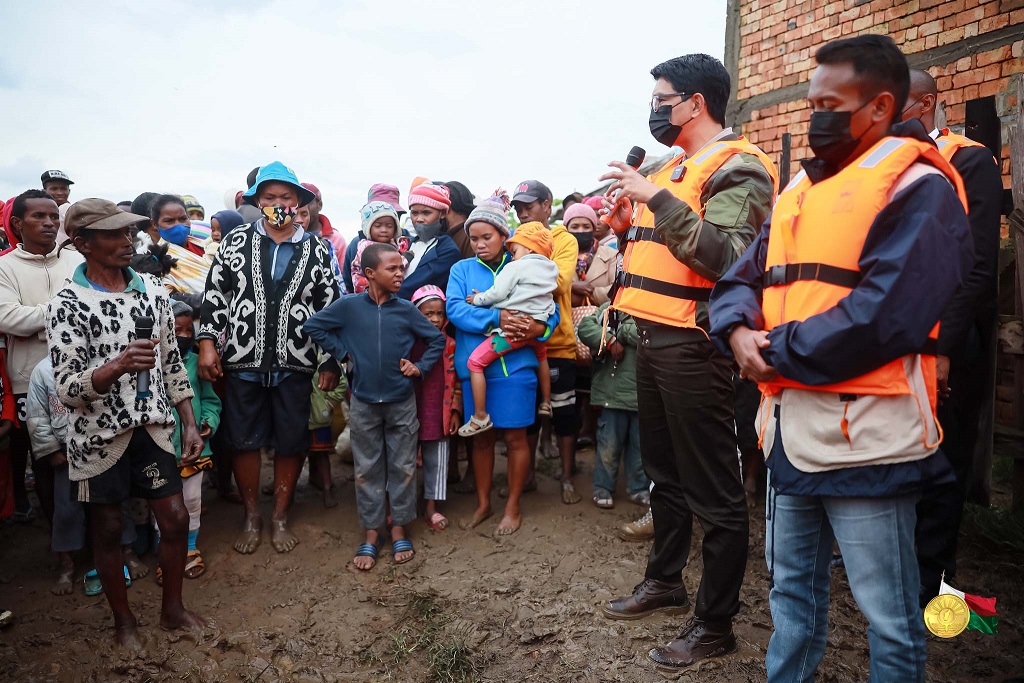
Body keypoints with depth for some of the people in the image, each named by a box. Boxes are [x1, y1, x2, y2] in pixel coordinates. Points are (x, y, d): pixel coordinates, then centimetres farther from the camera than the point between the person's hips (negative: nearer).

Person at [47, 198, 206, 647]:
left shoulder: (153, 290, 1)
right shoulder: (66, 305, -13)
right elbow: (67, 390, -15)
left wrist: (189, 424, 6)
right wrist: (118, 366, -34)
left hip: (152, 427, 4)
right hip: (100, 436, -4)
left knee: (176, 520, 7)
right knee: (108, 529, 12)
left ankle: (172, 608, 30)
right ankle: (123, 619, 33)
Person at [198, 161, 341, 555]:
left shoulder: (317, 251, 4)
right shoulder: (235, 242, 5)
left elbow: (330, 308, 4)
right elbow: (214, 296, 5)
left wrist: (330, 361, 1)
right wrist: (207, 343, -4)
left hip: (294, 364, 0)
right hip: (242, 361, 0)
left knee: (290, 442, 8)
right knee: (244, 441, 8)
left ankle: (280, 517, 26)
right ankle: (251, 518, 27)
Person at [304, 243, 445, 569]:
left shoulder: (406, 309, -2)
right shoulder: (349, 306, -5)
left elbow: (437, 339, 9)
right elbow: (313, 326, 4)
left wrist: (421, 366, -3)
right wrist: (342, 352, -3)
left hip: (401, 402, 1)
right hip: (364, 402, -1)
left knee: (403, 468, 8)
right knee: (367, 470, 9)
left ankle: (399, 530, 24)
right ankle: (371, 534, 22)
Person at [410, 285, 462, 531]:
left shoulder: (449, 345, 2)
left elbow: (455, 380, 7)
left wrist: (455, 410, 2)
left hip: (439, 415, 2)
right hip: (410, 415, -2)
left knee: (437, 462, 10)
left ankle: (431, 507, 25)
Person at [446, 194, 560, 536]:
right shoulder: (462, 269, 5)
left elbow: (551, 309, 0)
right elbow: (455, 309, -11)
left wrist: (540, 328, -22)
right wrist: (496, 319, -22)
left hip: (515, 364, -1)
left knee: (514, 437, 5)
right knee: (482, 437, 13)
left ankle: (512, 507, 23)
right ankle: (483, 504, 30)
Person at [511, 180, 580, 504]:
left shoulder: (564, 240, -1)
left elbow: (558, 284, -16)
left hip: (558, 342, -3)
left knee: (563, 411, 6)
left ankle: (567, 478, 20)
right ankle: (528, 474, 28)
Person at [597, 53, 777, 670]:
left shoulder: (737, 167, -9)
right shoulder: (675, 168, 18)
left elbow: (725, 256, -25)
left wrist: (658, 198, -24)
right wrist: (628, 225, 7)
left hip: (693, 346, -9)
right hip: (654, 340, 10)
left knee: (713, 492, 2)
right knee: (664, 471, 21)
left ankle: (715, 623, 17)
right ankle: (665, 580, 39)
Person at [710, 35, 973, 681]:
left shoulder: (917, 186, -8)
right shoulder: (802, 188, 17)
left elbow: (884, 316, -20)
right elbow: (743, 278, 13)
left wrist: (780, 351, -13)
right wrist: (740, 332, -8)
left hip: (865, 432, -7)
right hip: (791, 425, 8)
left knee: (889, 616, 8)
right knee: (792, 589, 21)